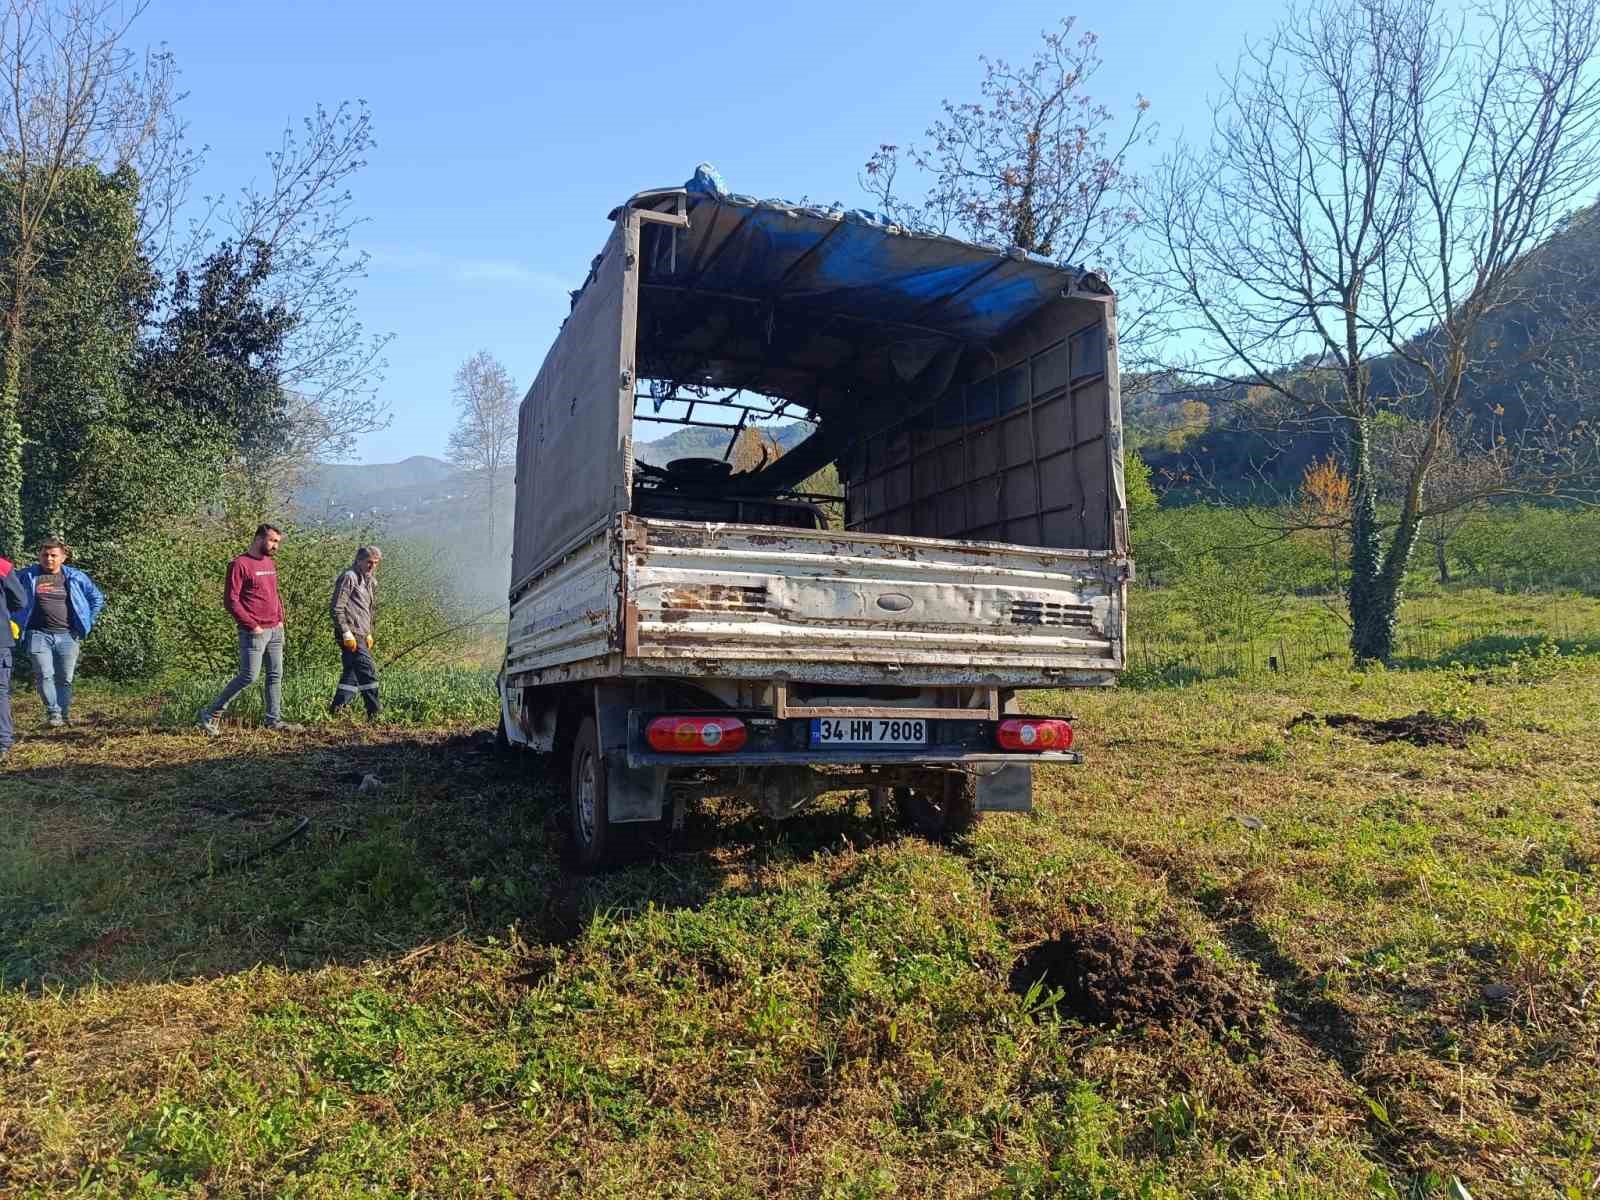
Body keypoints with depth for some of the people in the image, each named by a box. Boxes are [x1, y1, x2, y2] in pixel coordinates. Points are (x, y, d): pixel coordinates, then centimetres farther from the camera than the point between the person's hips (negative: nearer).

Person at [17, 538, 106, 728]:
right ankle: (53, 713, -4)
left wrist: (86, 623, 8)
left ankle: (65, 714, 15)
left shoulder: (76, 577, 5)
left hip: (68, 635, 1)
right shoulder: (27, 576, 3)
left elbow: (97, 599, 14)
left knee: (65, 678, 5)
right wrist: (18, 622, 6)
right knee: (44, 675, -10)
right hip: (39, 635, -1)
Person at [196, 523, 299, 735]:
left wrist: (280, 619, 12)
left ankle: (274, 719, 18)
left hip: (276, 630, 8)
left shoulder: (270, 563, 15)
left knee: (276, 675, 10)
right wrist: (252, 625, -14)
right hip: (254, 632, -8)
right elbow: (231, 600, -14)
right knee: (248, 676, -8)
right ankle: (209, 714, 4)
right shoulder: (240, 564, -10)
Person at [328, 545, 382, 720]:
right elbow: (336, 608, -14)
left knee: (352, 675, 11)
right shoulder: (349, 577, -8)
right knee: (368, 672, -12)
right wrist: (346, 633, -18)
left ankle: (335, 711, 17)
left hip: (361, 636, 9)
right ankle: (374, 715, -9)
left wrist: (369, 634, 22)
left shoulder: (370, 581, 20)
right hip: (351, 635, -9)